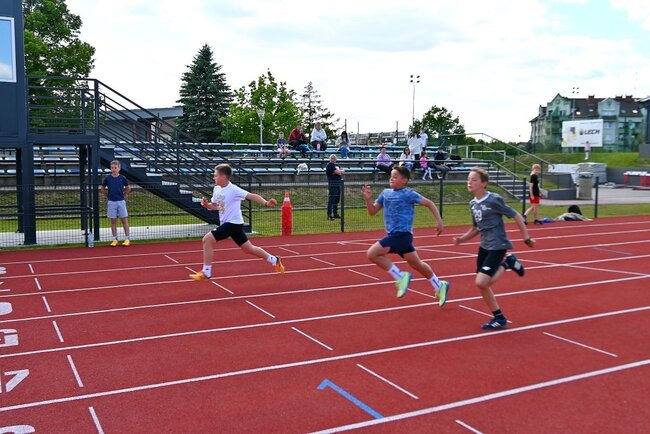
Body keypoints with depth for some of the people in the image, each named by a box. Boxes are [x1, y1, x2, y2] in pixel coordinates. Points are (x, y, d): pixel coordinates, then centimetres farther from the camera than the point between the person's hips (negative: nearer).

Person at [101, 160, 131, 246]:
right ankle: (115, 239, 12)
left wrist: (123, 195, 8)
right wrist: (108, 196, 9)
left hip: (121, 201, -1)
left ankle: (127, 239, 4)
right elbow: (102, 189, 14)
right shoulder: (107, 178, 0)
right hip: (111, 202, 1)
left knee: (124, 220, 0)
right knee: (113, 221, 5)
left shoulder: (122, 178, -2)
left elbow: (128, 188, 13)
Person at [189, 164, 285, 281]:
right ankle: (275, 260, 32)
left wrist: (266, 203, -38)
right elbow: (215, 206, 19)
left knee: (207, 240, -15)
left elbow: (252, 196, -23)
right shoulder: (217, 189, 6)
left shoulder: (233, 190, -18)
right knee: (248, 249, 17)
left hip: (233, 223, -9)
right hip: (227, 223, 9)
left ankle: (206, 273, -6)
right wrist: (207, 205, -3)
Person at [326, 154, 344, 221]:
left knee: (337, 200, 15)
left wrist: (339, 171, -8)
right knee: (331, 200, -11)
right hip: (332, 185, -9)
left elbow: (343, 171, 11)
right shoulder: (329, 165, -8)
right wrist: (341, 171, 3)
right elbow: (337, 172, -17)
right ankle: (329, 215, -11)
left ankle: (335, 214, 25)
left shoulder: (336, 165, 20)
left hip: (339, 184, 9)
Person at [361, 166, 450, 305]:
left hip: (402, 234, -7)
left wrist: (439, 220, -8)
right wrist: (368, 199, -4)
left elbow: (429, 203, -3)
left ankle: (400, 277, -6)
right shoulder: (385, 193, 11)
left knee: (372, 253, -17)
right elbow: (373, 211, 13)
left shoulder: (408, 194, -8)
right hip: (393, 234, 7)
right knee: (416, 264, 16)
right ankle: (440, 286, 32)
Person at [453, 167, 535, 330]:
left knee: (481, 282, -15)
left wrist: (526, 238, -7)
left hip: (497, 246, -7)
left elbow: (516, 216, -9)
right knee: (483, 285, 6)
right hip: (484, 246, 7)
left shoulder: (494, 200, -16)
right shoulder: (473, 203, 6)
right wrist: (463, 238, 2)